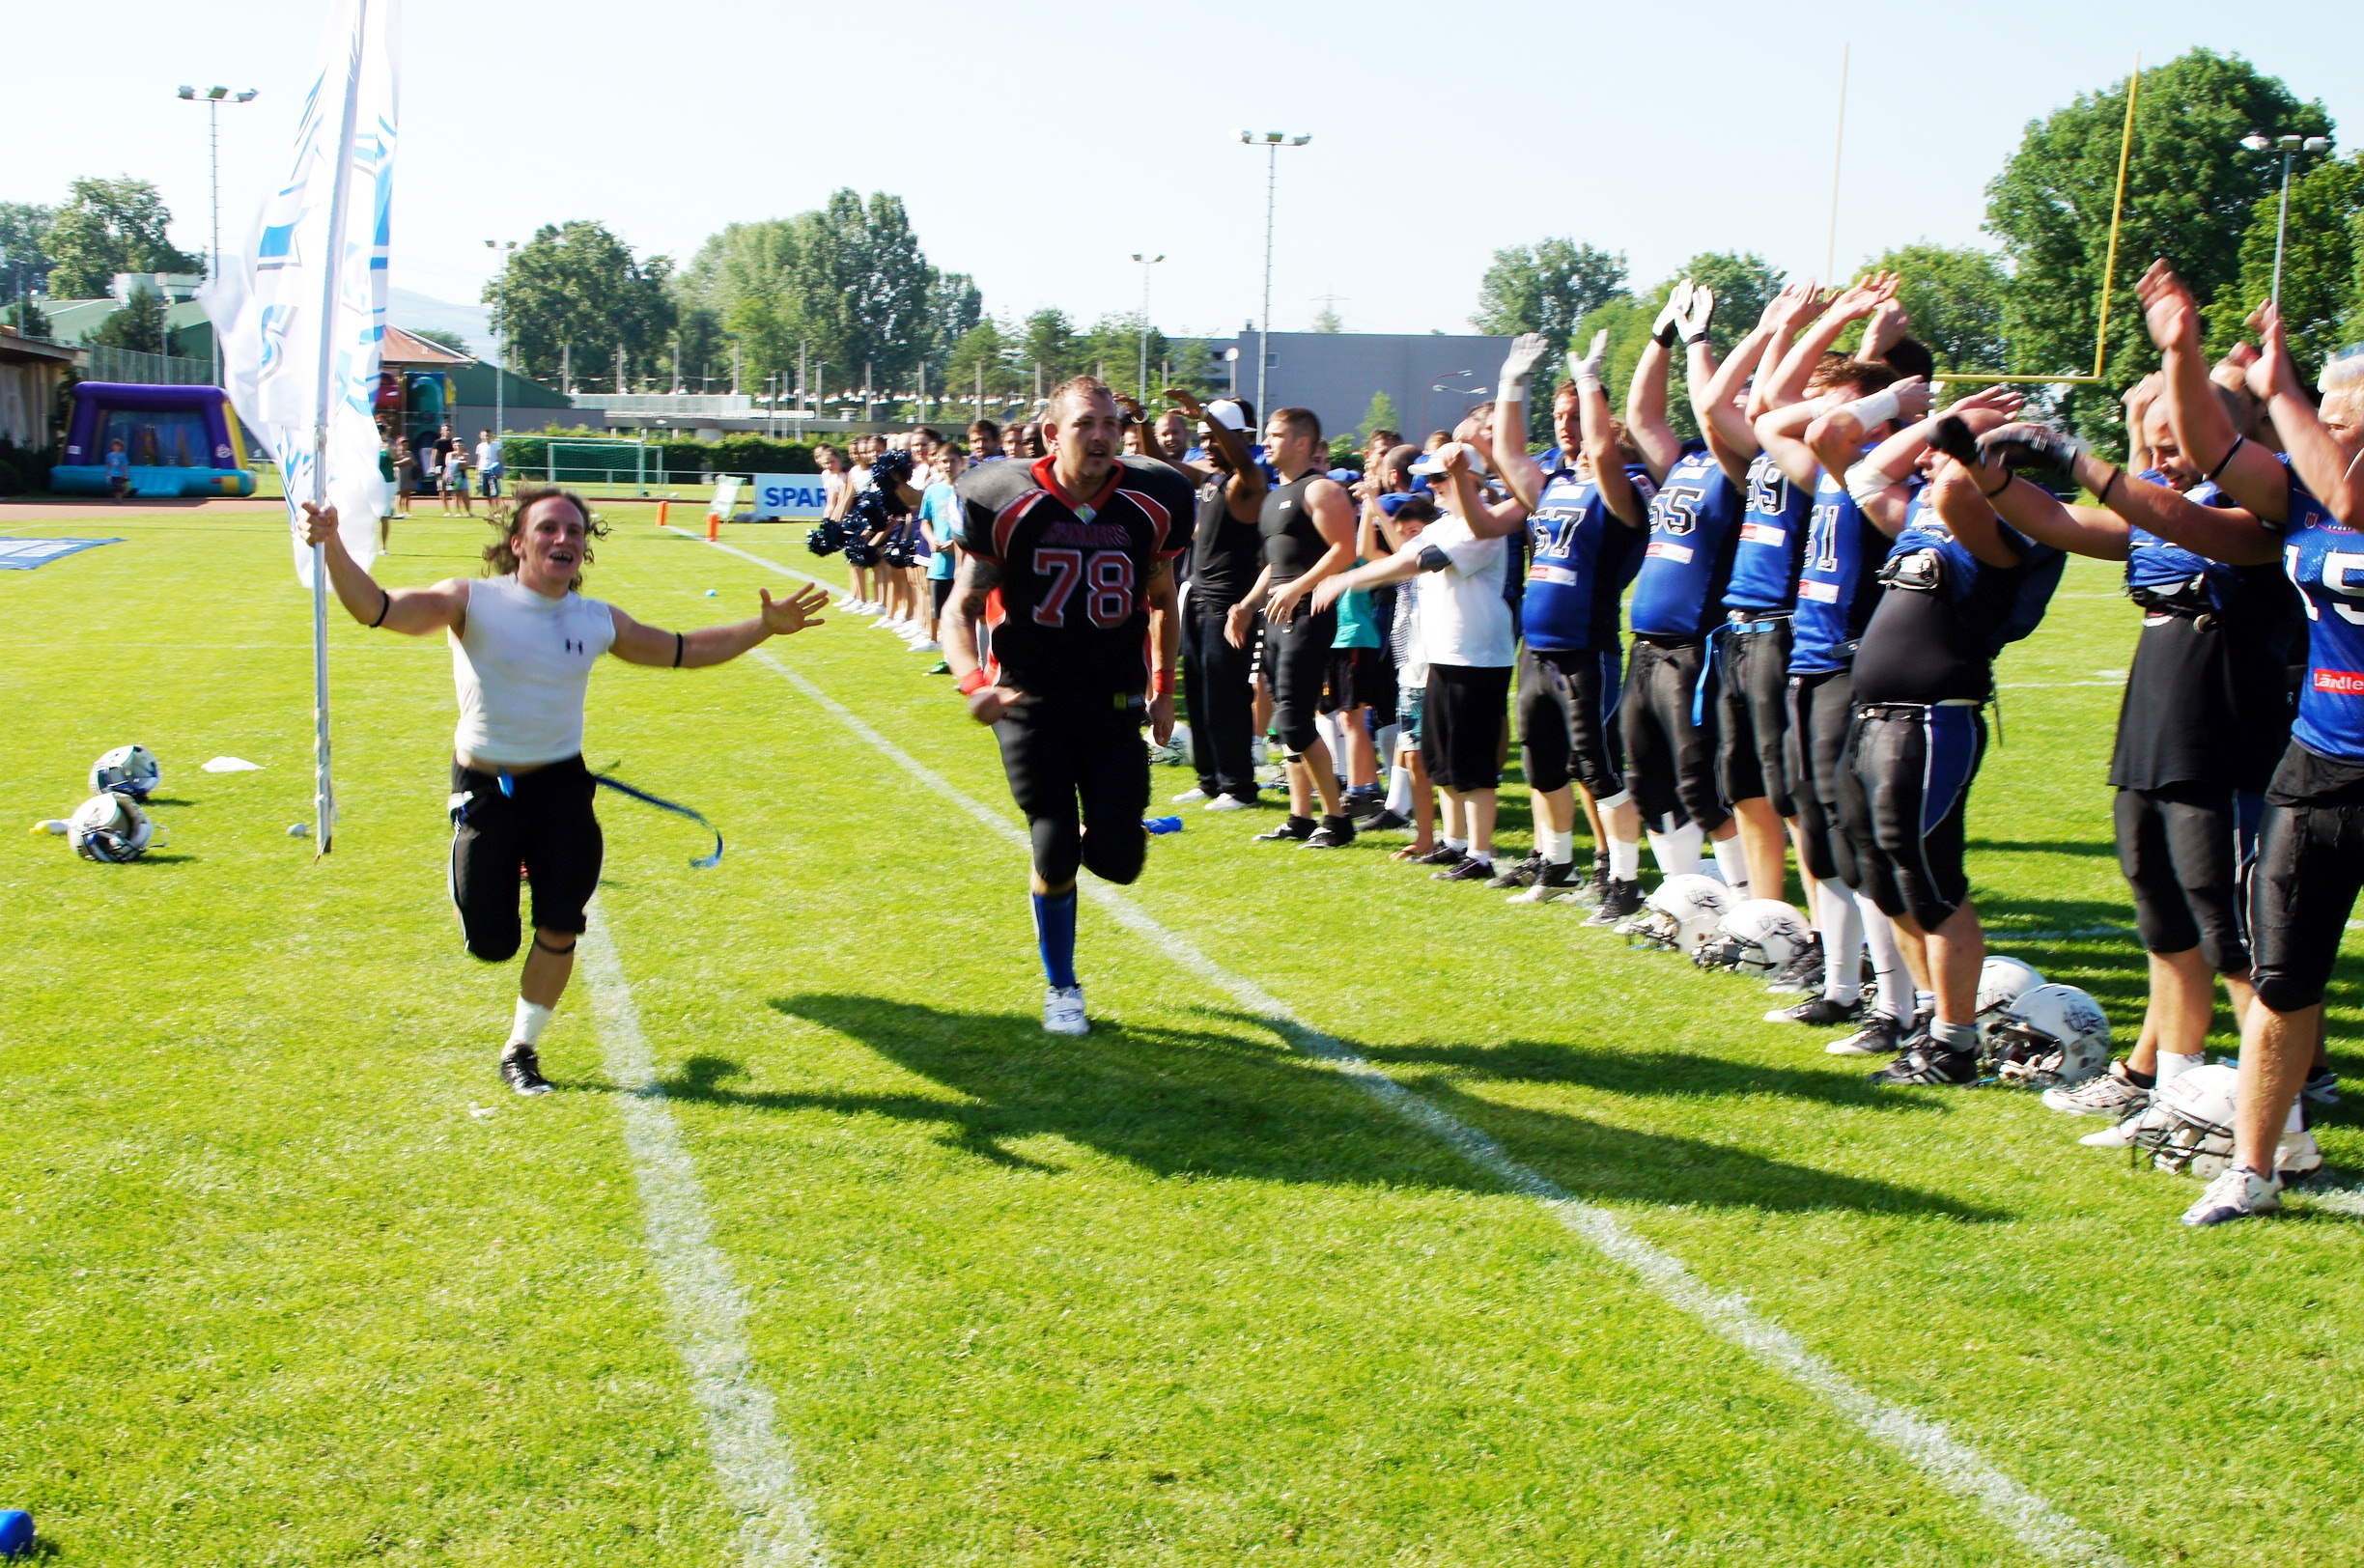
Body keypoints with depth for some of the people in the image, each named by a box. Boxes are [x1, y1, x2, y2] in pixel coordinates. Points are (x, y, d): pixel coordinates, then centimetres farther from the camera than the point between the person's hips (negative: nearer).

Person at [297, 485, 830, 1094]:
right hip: (485, 788, -3)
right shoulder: (471, 602, -12)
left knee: (559, 933, -3)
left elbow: (685, 649, 14)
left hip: (562, 787, 3)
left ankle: (521, 1049, 21)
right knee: (492, 945, 1)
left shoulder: (598, 621, 0)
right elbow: (377, 609, -25)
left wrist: (765, 626, 5)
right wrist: (332, 546, -43)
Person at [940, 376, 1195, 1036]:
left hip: (1115, 706, 2)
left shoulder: (1151, 505, -3)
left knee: (1118, 860, -6)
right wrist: (974, 681, -25)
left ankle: (1100, 833, 34)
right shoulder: (1004, 504, -11)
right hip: (1032, 703, -2)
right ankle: (1061, 988, 19)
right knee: (1056, 851, -6)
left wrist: (1163, 690, 10)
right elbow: (960, 613, -7)